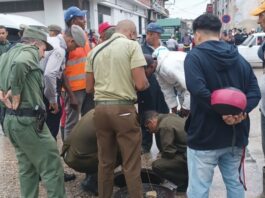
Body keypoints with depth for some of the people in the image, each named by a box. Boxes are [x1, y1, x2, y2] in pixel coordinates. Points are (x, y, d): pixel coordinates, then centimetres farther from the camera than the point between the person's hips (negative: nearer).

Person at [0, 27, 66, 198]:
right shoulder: (29, 51, -7)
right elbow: (20, 64, -29)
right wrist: (16, 93, -20)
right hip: (28, 120, -9)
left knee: (28, 168, 19)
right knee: (53, 168, -3)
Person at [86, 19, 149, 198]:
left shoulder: (95, 50, 12)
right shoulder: (132, 45, -4)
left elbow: (89, 87, 14)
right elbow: (141, 84, -12)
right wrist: (147, 83, 10)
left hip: (100, 108, 6)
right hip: (124, 109, -5)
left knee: (105, 161, 16)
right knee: (131, 164, 4)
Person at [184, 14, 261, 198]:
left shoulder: (195, 56, -10)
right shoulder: (239, 58, 10)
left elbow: (198, 90, -27)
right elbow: (255, 92, 1)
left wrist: (222, 112, -20)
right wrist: (240, 111, -12)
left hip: (205, 136, -6)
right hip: (235, 136, 6)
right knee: (235, 183, 22)